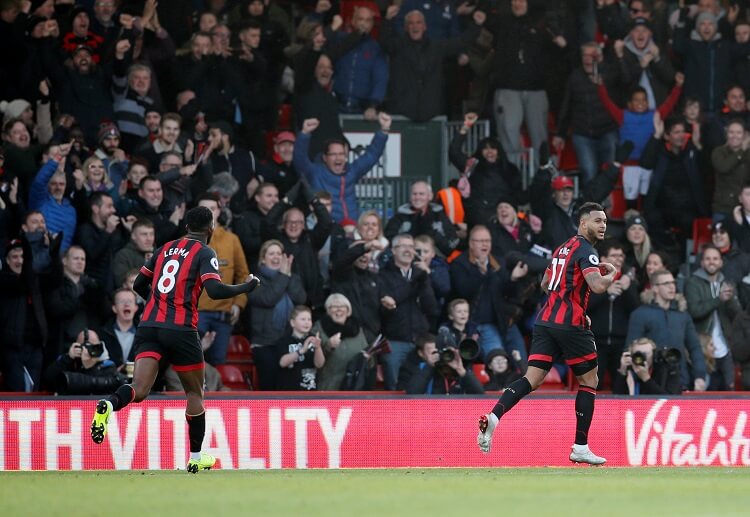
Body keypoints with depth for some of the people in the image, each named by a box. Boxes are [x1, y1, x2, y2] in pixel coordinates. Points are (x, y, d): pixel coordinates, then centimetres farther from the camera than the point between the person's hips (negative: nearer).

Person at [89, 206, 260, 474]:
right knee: (195, 393, 14)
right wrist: (246, 287, 3)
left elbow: (139, 285, 23)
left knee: (139, 390, -9)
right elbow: (215, 290, -13)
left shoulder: (165, 249, 18)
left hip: (149, 326, 4)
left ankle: (108, 405, -42)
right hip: (181, 329, -4)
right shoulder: (204, 253, 1)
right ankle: (196, 458, 19)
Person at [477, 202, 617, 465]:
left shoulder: (563, 248, 20)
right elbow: (598, 286, -22)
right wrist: (612, 273, -1)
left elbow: (545, 284, 31)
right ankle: (580, 448, 8)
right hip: (570, 323, -7)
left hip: (545, 321, 7)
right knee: (589, 381, 7)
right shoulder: (585, 249, -7)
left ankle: (493, 417, -26)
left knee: (533, 378, -3)